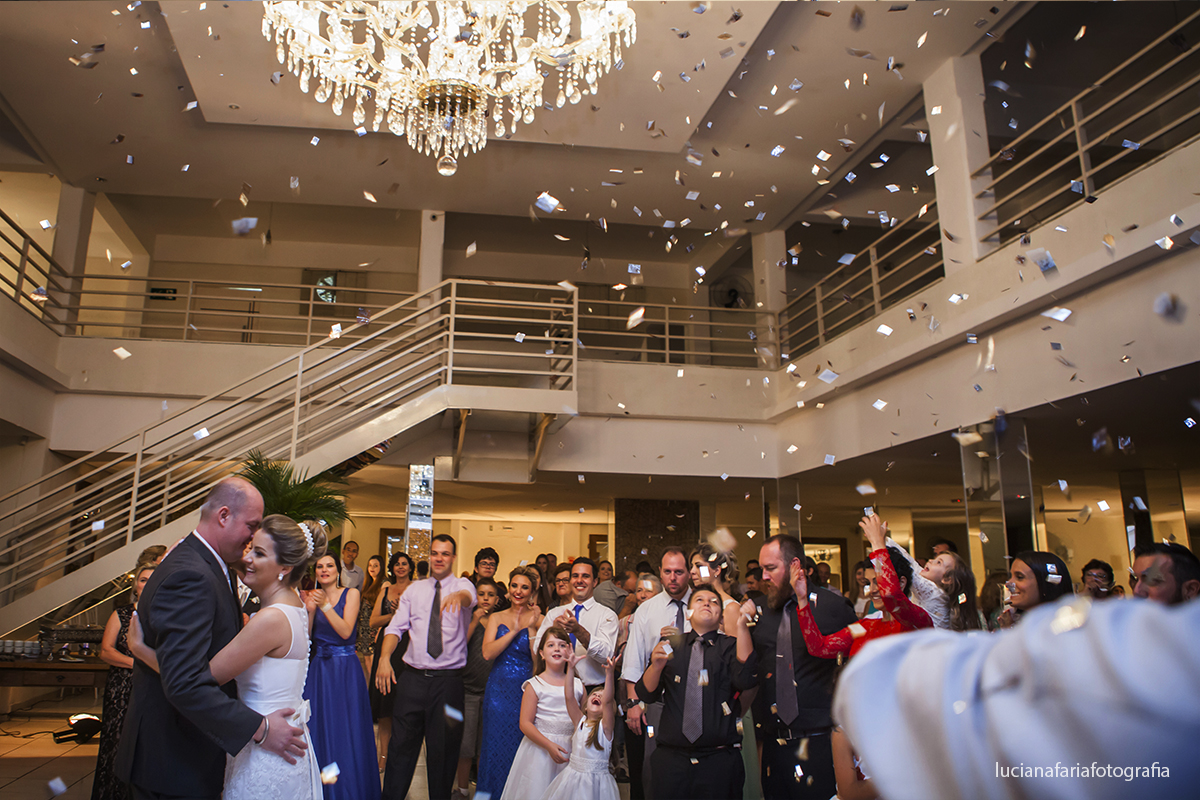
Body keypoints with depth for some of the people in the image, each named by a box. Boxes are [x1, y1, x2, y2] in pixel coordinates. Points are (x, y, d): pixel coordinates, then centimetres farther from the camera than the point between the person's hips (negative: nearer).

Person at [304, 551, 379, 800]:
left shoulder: (351, 594, -3)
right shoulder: (312, 597, 7)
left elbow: (346, 632, -14)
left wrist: (325, 605, -21)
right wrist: (310, 610, -13)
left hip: (345, 669, -3)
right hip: (318, 669, 3)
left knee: (347, 732, 1)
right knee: (318, 730, 7)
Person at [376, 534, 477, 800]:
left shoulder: (462, 585, 0)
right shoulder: (415, 589, 10)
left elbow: (469, 597, -25)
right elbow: (396, 626, 3)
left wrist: (457, 596, -49)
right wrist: (384, 657, -14)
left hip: (449, 678, -2)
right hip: (414, 676, 2)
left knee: (444, 748, 7)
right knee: (401, 743, 7)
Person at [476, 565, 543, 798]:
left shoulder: (538, 619, -2)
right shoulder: (496, 618, 5)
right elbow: (488, 653, -10)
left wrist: (531, 628, -18)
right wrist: (514, 630, -14)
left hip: (526, 691, -2)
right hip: (499, 690, 2)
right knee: (497, 747, 8)